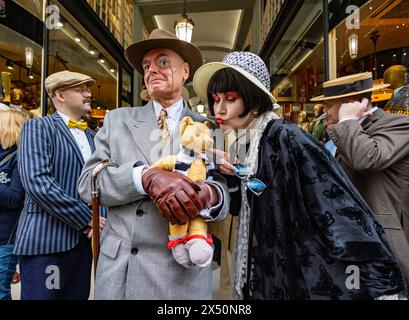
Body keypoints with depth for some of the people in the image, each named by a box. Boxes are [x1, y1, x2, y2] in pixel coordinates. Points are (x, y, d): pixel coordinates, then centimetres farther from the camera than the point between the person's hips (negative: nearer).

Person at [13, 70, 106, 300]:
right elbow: (37, 182, -19)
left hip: (83, 237, 7)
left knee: (79, 295, 15)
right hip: (46, 239, -6)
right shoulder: (38, 127, -6)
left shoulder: (91, 136, 14)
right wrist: (86, 218, -16)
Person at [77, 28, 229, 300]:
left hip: (183, 270, 0)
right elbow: (87, 182, -5)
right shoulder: (118, 120, 4)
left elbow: (225, 197, -3)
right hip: (118, 268, 1)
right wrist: (145, 176, -23)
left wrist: (209, 195, -27)